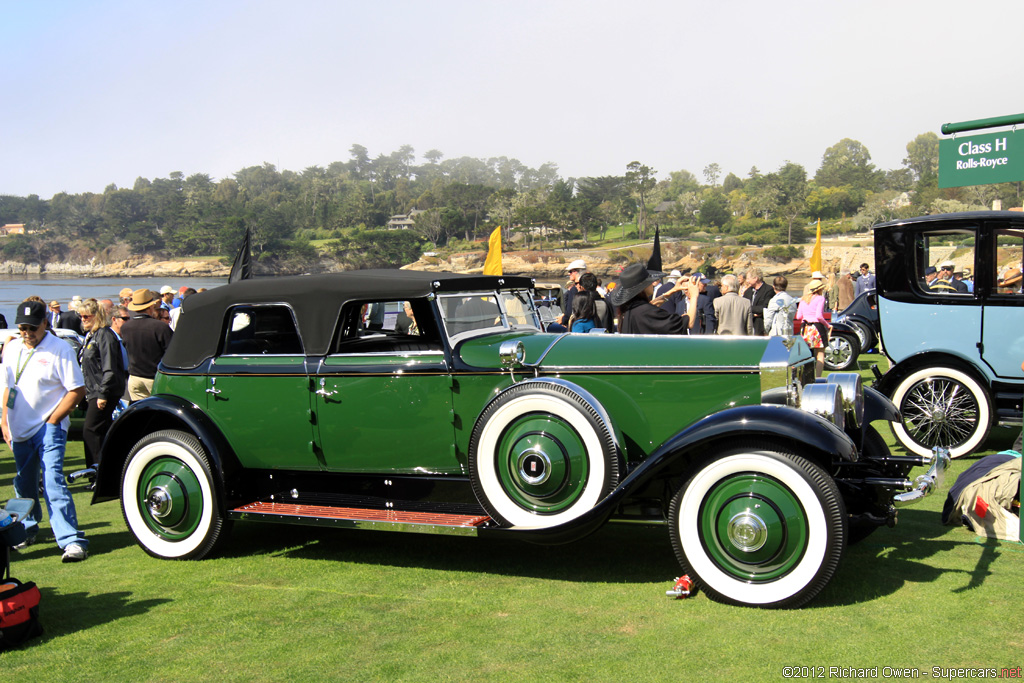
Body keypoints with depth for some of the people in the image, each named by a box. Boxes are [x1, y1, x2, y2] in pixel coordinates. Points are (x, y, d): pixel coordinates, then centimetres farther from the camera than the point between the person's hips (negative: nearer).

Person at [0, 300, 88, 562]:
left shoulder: (59, 349, -12)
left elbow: (77, 389, -13)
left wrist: (52, 420, -13)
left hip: (48, 429, -7)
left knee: (53, 483, -17)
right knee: (24, 485, 18)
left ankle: (72, 541, -19)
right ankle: (27, 530, 40)